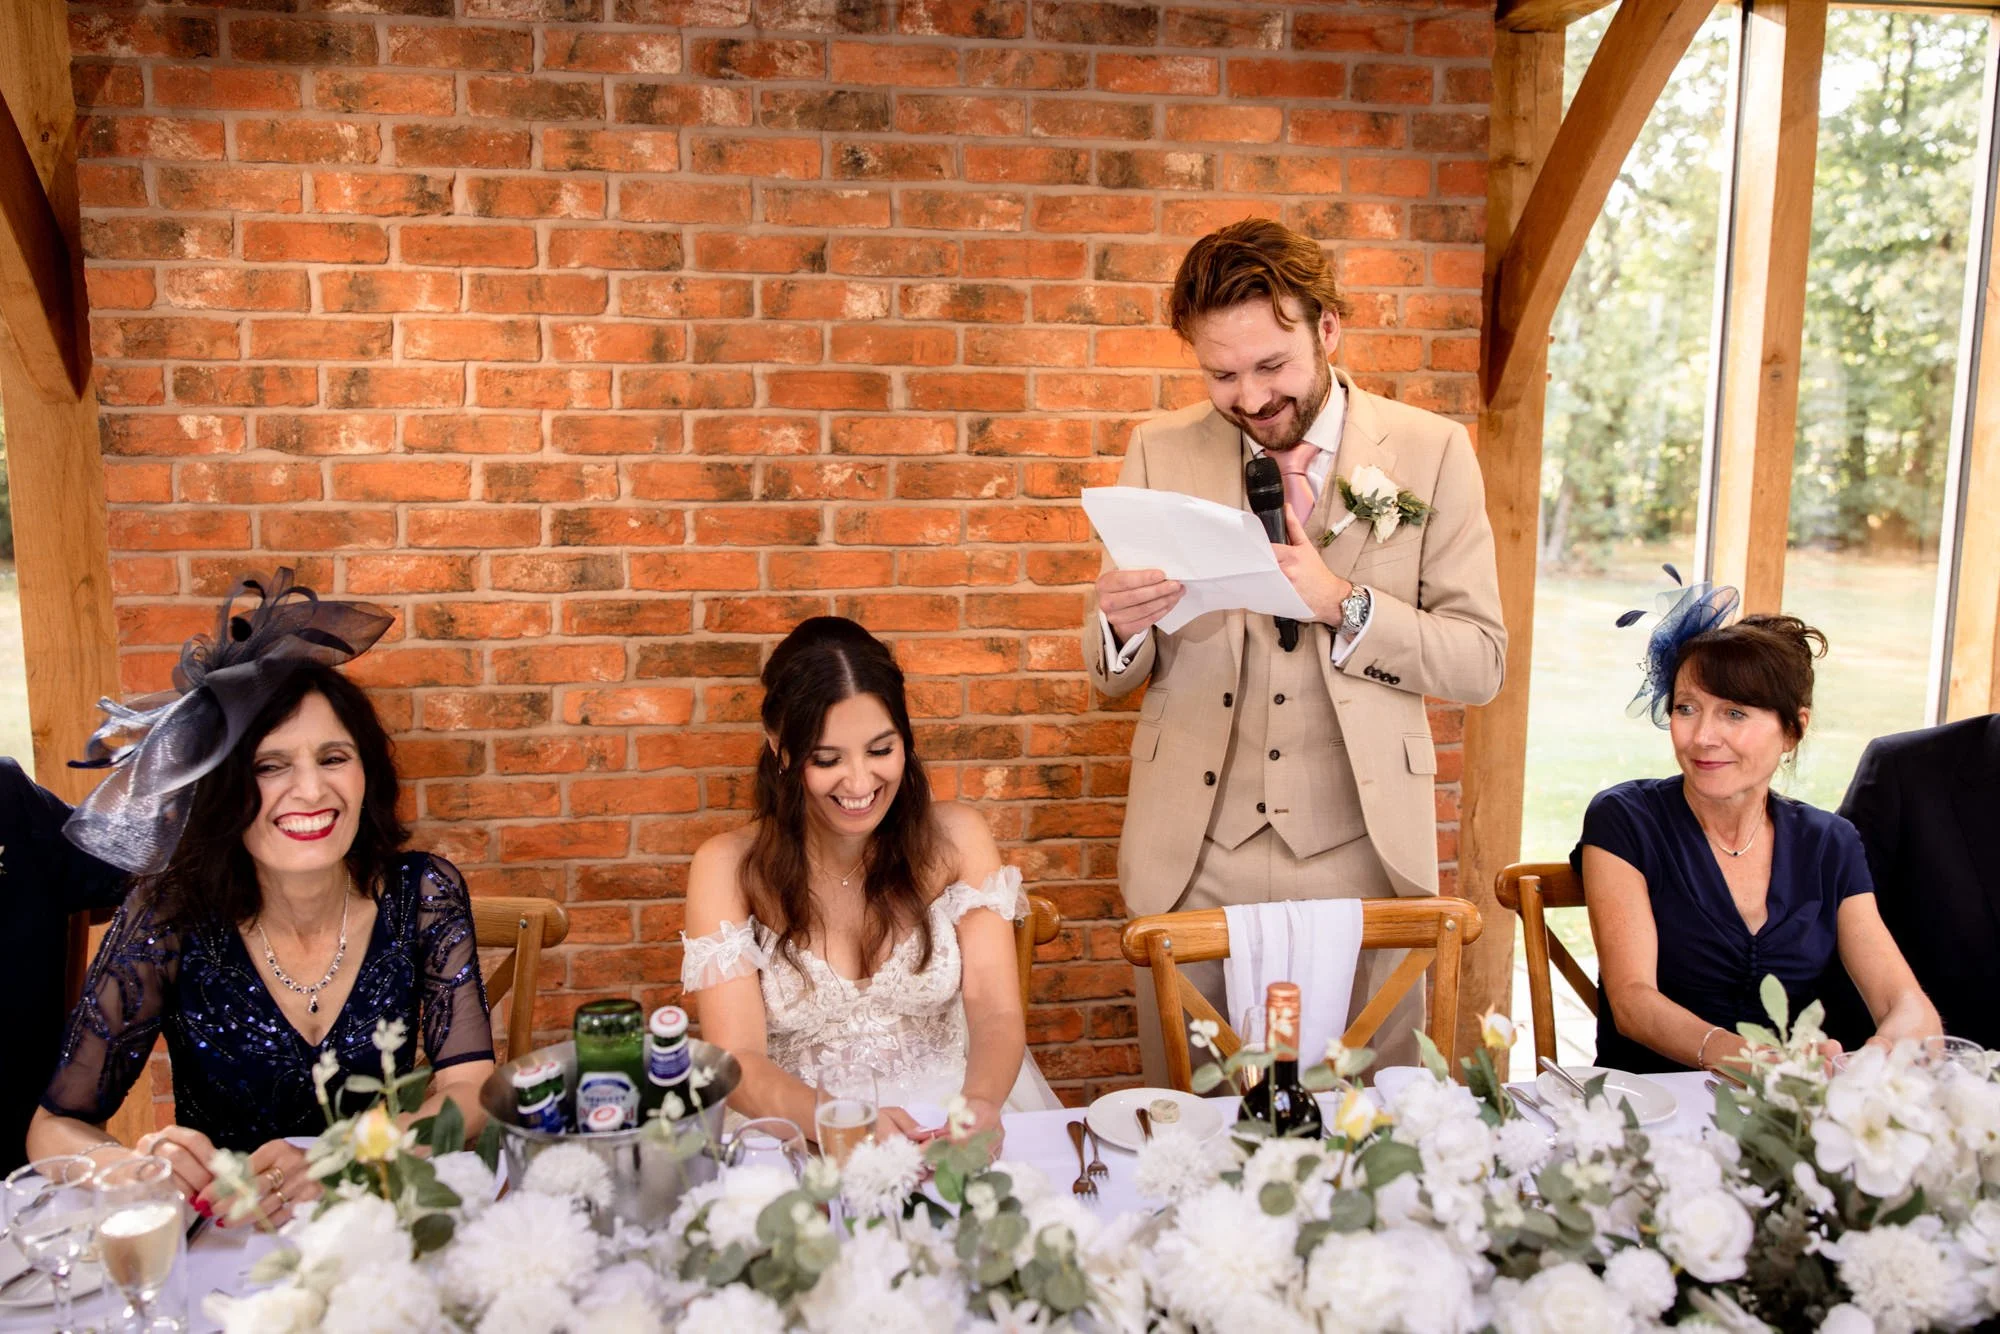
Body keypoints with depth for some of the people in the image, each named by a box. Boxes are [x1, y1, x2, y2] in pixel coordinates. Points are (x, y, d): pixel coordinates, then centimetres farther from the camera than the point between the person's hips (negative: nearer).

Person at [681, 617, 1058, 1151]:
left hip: (949, 1120, 1)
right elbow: (736, 1062, -12)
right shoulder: (728, 868, -5)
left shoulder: (954, 838, -1)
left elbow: (997, 1014, -7)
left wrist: (978, 1103, -30)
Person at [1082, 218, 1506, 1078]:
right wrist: (1122, 624, -17)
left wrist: (1342, 603, -19)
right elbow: (1112, 675, 7)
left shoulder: (1430, 452, 0)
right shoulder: (1160, 453, 4)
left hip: (1357, 856, -1)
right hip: (1193, 861, 1)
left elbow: (1481, 662, -3)